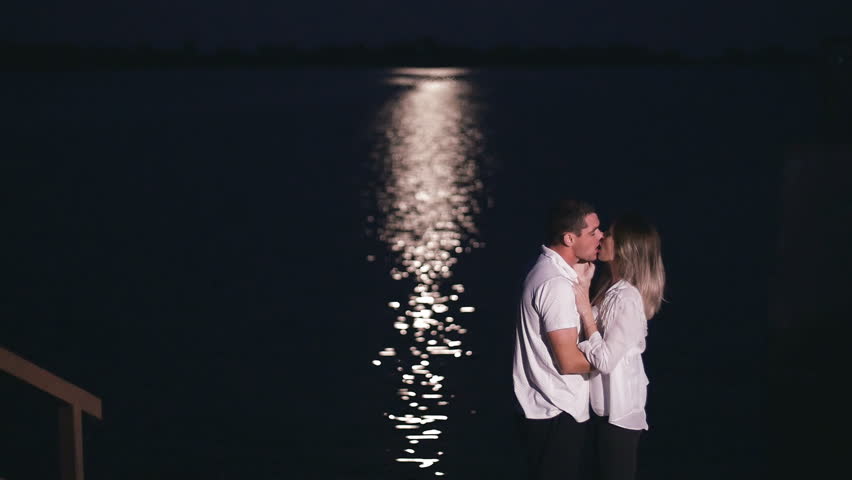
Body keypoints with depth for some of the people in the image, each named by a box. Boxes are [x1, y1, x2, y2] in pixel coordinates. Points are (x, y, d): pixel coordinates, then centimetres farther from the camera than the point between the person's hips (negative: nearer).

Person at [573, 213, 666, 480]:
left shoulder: (628, 299, -24)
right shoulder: (612, 288, 5)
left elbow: (605, 360, -28)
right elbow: (589, 333, 8)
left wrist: (585, 308, -25)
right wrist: (584, 289, 2)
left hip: (618, 407, -9)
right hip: (606, 402, 9)